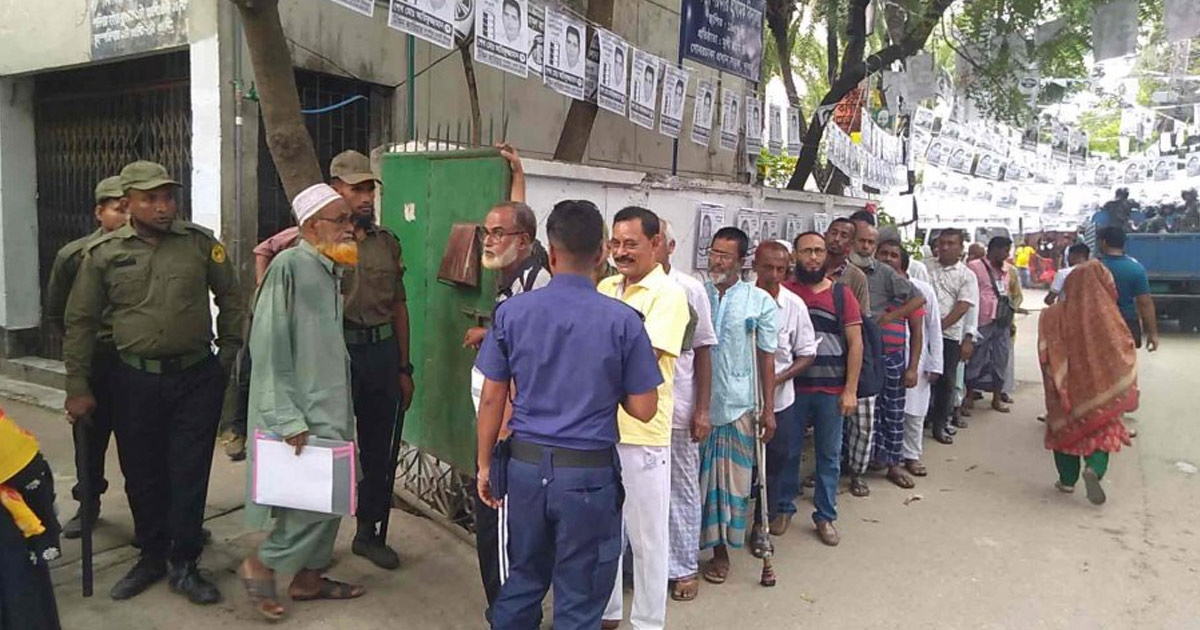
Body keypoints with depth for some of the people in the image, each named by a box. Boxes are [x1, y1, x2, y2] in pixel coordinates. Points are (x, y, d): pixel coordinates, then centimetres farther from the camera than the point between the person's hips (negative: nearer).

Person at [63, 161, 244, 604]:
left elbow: (230, 298, 10)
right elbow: (81, 322, 6)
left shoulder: (200, 243, -1)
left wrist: (229, 351, 7)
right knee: (142, 475, 13)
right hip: (136, 381, 1)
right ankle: (151, 556, 31)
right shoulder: (103, 254, 0)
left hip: (197, 378, -1)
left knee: (189, 474, 4)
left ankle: (183, 565, 17)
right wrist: (78, 388, 5)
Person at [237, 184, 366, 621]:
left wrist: (341, 409, 16)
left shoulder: (332, 270, 10)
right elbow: (268, 347, -18)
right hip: (303, 412, -8)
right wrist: (287, 417, -21)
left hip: (331, 407, 8)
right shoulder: (289, 266, -15)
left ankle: (308, 577, 27)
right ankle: (259, 565, 14)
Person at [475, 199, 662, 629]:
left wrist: (484, 464, 11)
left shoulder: (511, 312, -4)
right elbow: (644, 410, -6)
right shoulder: (623, 321, -10)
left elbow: (491, 398, 1)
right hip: (589, 472, -3)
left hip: (526, 465, 3)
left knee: (523, 580, 21)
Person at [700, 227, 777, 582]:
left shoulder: (760, 302, 0)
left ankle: (720, 548, 21)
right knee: (696, 477, 8)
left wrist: (768, 409, 0)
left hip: (737, 404, -1)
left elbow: (766, 356, 2)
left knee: (730, 478, 7)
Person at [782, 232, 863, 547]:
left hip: (832, 390, 1)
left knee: (829, 455, 10)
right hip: (793, 387, -1)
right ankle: (784, 507, 26)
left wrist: (850, 390, -6)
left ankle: (825, 516, 22)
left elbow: (855, 343, 0)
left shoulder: (842, 294, 1)